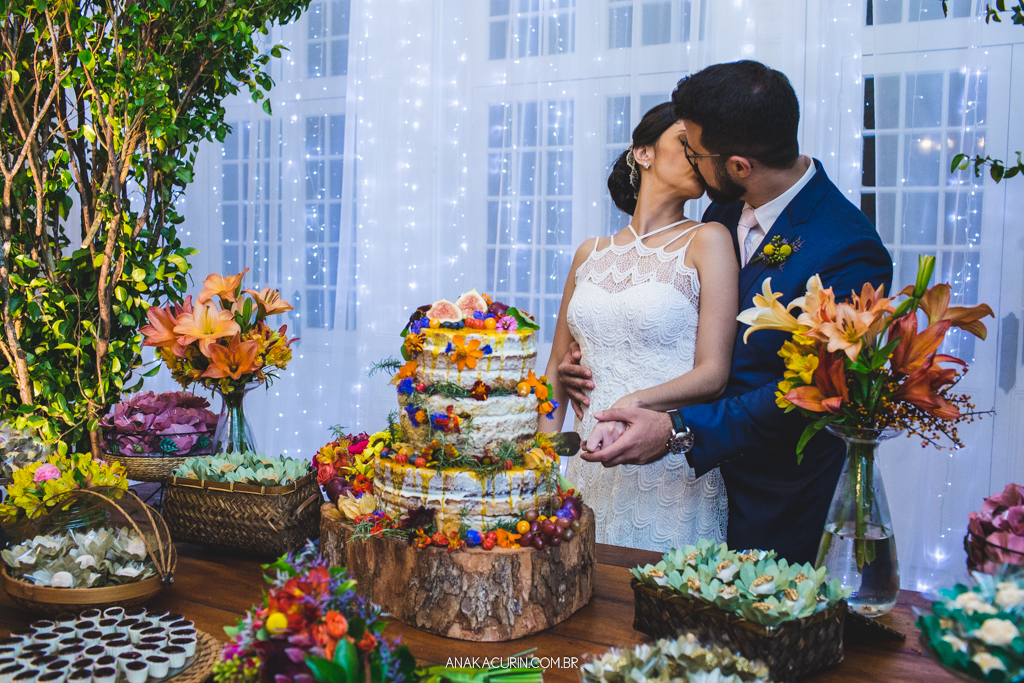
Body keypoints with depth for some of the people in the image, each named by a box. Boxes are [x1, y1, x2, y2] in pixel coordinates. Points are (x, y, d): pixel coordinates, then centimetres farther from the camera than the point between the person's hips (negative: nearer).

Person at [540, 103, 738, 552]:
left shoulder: (707, 241, -2)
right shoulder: (591, 253, 9)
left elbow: (713, 374, -7)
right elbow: (557, 371, 13)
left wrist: (635, 402, -23)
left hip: (672, 475, -3)